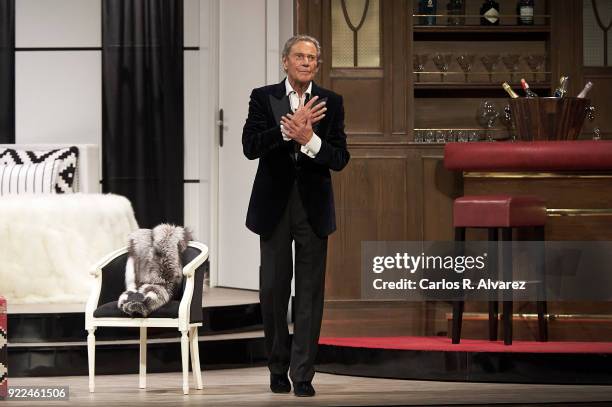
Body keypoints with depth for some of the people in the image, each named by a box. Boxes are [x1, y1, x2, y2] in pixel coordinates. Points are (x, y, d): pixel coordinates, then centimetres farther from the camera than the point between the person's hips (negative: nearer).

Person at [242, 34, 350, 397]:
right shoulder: (263, 98, 1)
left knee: (310, 292, -1)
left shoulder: (331, 103, 3)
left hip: (313, 206, 0)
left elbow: (340, 159, -3)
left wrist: (309, 139, -20)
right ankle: (278, 368, 21)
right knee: (274, 289, 6)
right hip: (274, 204, 0)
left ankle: (303, 374, 3)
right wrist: (289, 128, -23)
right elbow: (250, 146, -12)